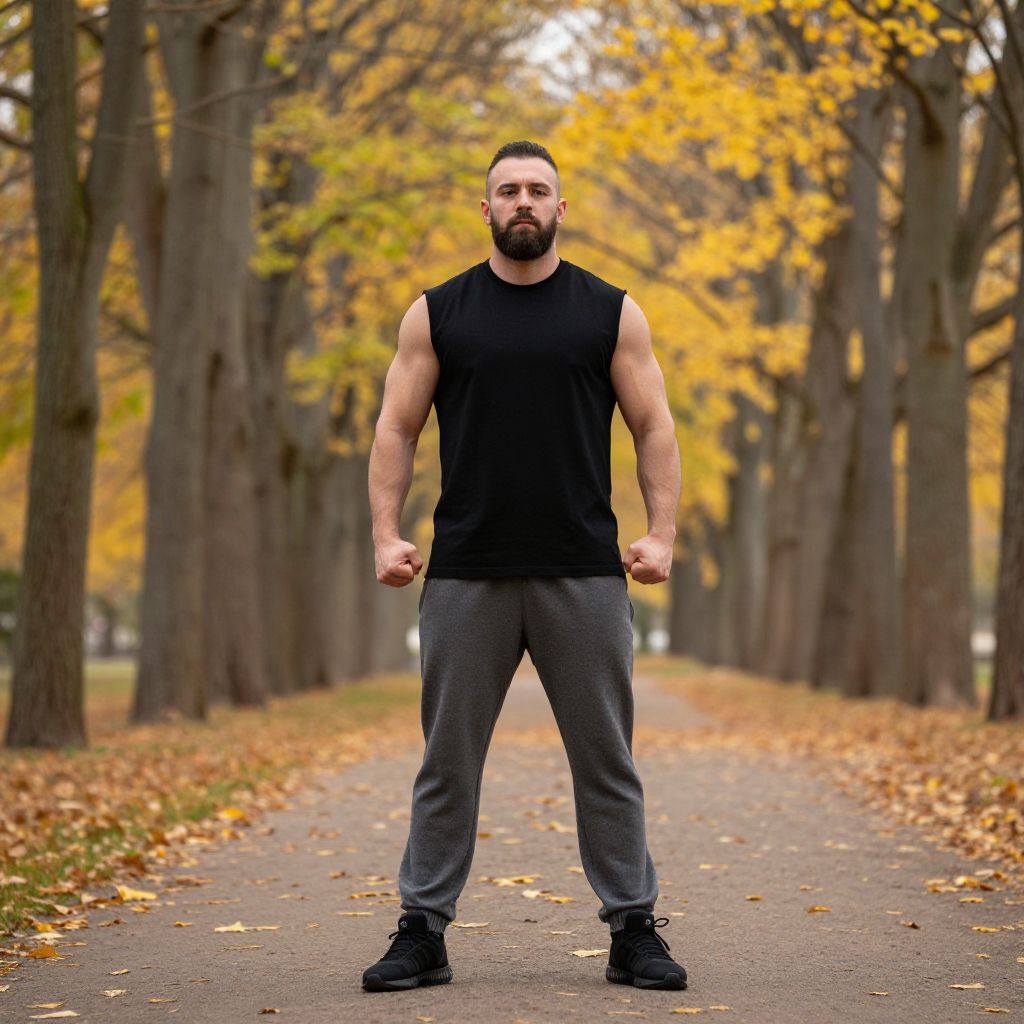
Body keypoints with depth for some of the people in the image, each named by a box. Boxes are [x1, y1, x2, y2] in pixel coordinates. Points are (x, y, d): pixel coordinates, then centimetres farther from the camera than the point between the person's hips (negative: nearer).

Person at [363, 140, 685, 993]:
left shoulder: (611, 313, 5)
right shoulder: (438, 314, 6)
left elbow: (654, 426, 4)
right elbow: (397, 428, 6)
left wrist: (662, 532, -8)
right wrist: (387, 533, -6)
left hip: (583, 573, 0)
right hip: (466, 572, 0)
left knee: (607, 760, 6)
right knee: (448, 762, 6)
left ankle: (634, 931, 15)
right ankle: (423, 932, 15)